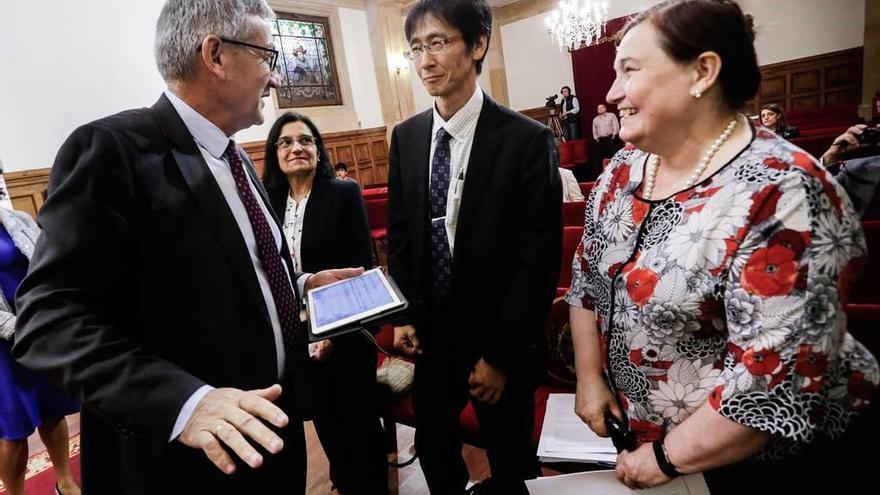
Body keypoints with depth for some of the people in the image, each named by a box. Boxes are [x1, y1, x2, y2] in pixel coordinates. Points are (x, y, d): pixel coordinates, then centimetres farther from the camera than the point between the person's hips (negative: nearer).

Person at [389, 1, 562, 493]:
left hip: (499, 339, -4)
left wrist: (501, 355, -13)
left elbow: (539, 261, -15)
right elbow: (399, 234, 8)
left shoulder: (528, 140, -16)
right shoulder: (406, 137, 0)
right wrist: (404, 316, 2)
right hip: (431, 333, 5)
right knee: (434, 451, 23)